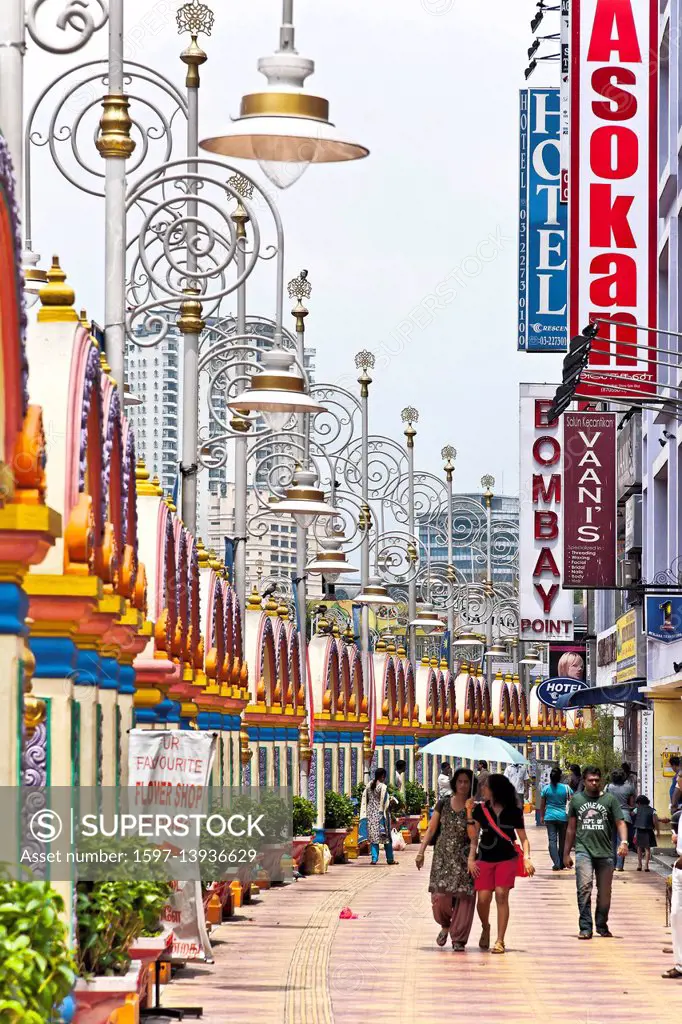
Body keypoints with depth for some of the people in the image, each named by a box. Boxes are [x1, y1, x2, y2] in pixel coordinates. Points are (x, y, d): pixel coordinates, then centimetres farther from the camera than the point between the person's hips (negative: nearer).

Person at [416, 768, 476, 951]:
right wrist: (421, 851, 6)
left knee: (464, 898, -7)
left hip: (464, 858, -1)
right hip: (443, 855, 1)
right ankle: (445, 925, 22)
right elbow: (431, 829, 10)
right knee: (440, 896, -9)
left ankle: (458, 939, 2)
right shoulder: (443, 803, 7)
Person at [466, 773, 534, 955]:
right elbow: (474, 837, 9)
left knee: (501, 895, -12)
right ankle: (485, 928, 25)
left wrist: (527, 858, -9)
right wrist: (471, 858, -2)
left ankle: (500, 941, -7)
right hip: (485, 858, 2)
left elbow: (523, 838, 5)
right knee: (483, 898, -7)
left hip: (507, 858, -2)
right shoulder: (480, 810, 6)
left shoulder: (513, 812, 2)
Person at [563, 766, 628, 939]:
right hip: (584, 850, -1)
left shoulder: (609, 799, 8)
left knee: (604, 892, 7)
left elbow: (620, 822, 4)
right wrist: (566, 853, 19)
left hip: (605, 852, 1)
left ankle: (602, 926, 23)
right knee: (584, 887, -16)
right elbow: (571, 828, 18)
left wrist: (624, 842, -14)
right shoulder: (576, 799, 12)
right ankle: (585, 928, -16)